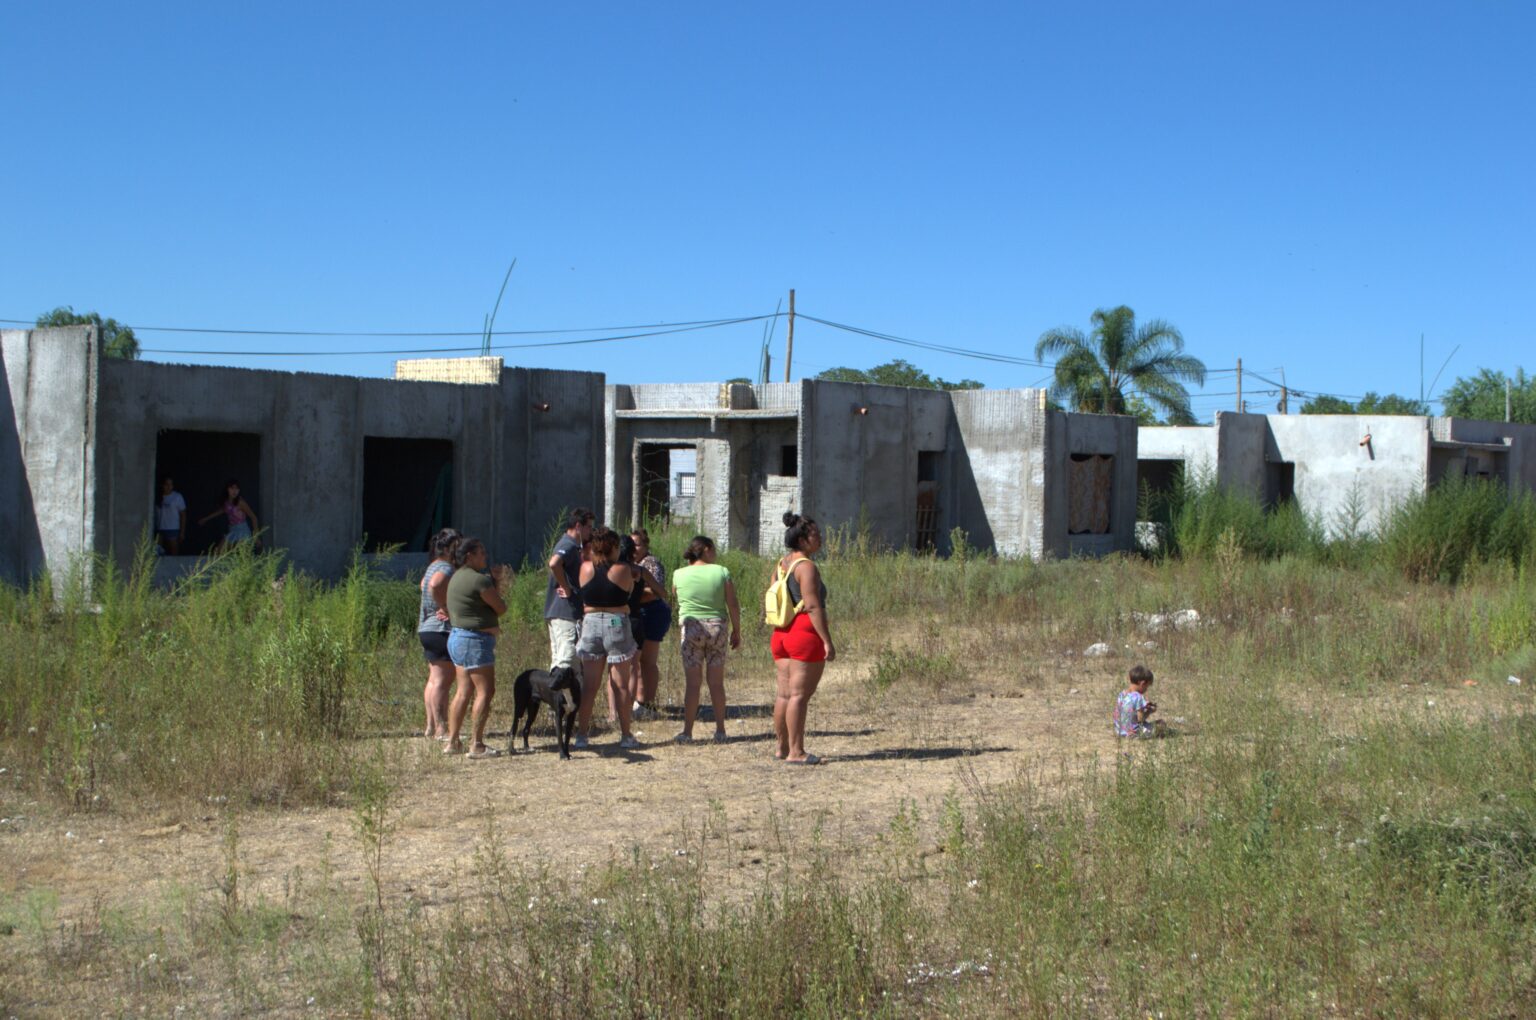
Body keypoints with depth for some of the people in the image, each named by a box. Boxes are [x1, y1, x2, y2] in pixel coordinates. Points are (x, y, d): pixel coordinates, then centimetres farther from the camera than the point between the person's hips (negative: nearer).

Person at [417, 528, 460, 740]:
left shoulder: (434, 567, 17)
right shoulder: (445, 569, -15)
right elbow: (435, 585, -34)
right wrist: (446, 609, -23)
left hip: (428, 629, 11)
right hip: (443, 629, -11)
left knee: (434, 680, 13)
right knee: (442, 680, -10)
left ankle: (431, 726, 17)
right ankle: (441, 730, -11)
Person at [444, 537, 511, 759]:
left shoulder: (458, 577, 14)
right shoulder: (478, 579, -16)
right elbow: (501, 608, -9)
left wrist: (495, 581, 19)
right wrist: (496, 585, 7)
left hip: (458, 638, 10)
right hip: (475, 641, -10)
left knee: (464, 691, 12)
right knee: (485, 691, -6)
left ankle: (452, 742, 12)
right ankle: (477, 744, -7)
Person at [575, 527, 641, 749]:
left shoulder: (586, 568, -2)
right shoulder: (623, 570, -8)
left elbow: (581, 596, 10)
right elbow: (628, 593, 4)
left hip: (590, 623, 2)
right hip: (617, 624, -2)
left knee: (589, 685, 7)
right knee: (621, 685, 5)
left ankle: (581, 735, 6)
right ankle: (626, 736, 9)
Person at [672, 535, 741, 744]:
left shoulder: (679, 575, 0)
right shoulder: (721, 572, -3)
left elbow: (679, 603, 12)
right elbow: (733, 605, -3)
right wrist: (736, 631, 5)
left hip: (690, 627, 0)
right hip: (717, 627, 0)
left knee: (692, 682, 2)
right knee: (717, 682, 8)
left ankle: (687, 731, 1)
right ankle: (720, 731, 12)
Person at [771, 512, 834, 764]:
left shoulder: (782, 564, 14)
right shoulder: (806, 567, -13)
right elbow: (813, 606, -19)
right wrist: (827, 641, -18)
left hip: (781, 633, 9)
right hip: (806, 634, -9)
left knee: (784, 693, 12)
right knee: (800, 695, -6)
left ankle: (782, 747, 18)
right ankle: (796, 752, -5)